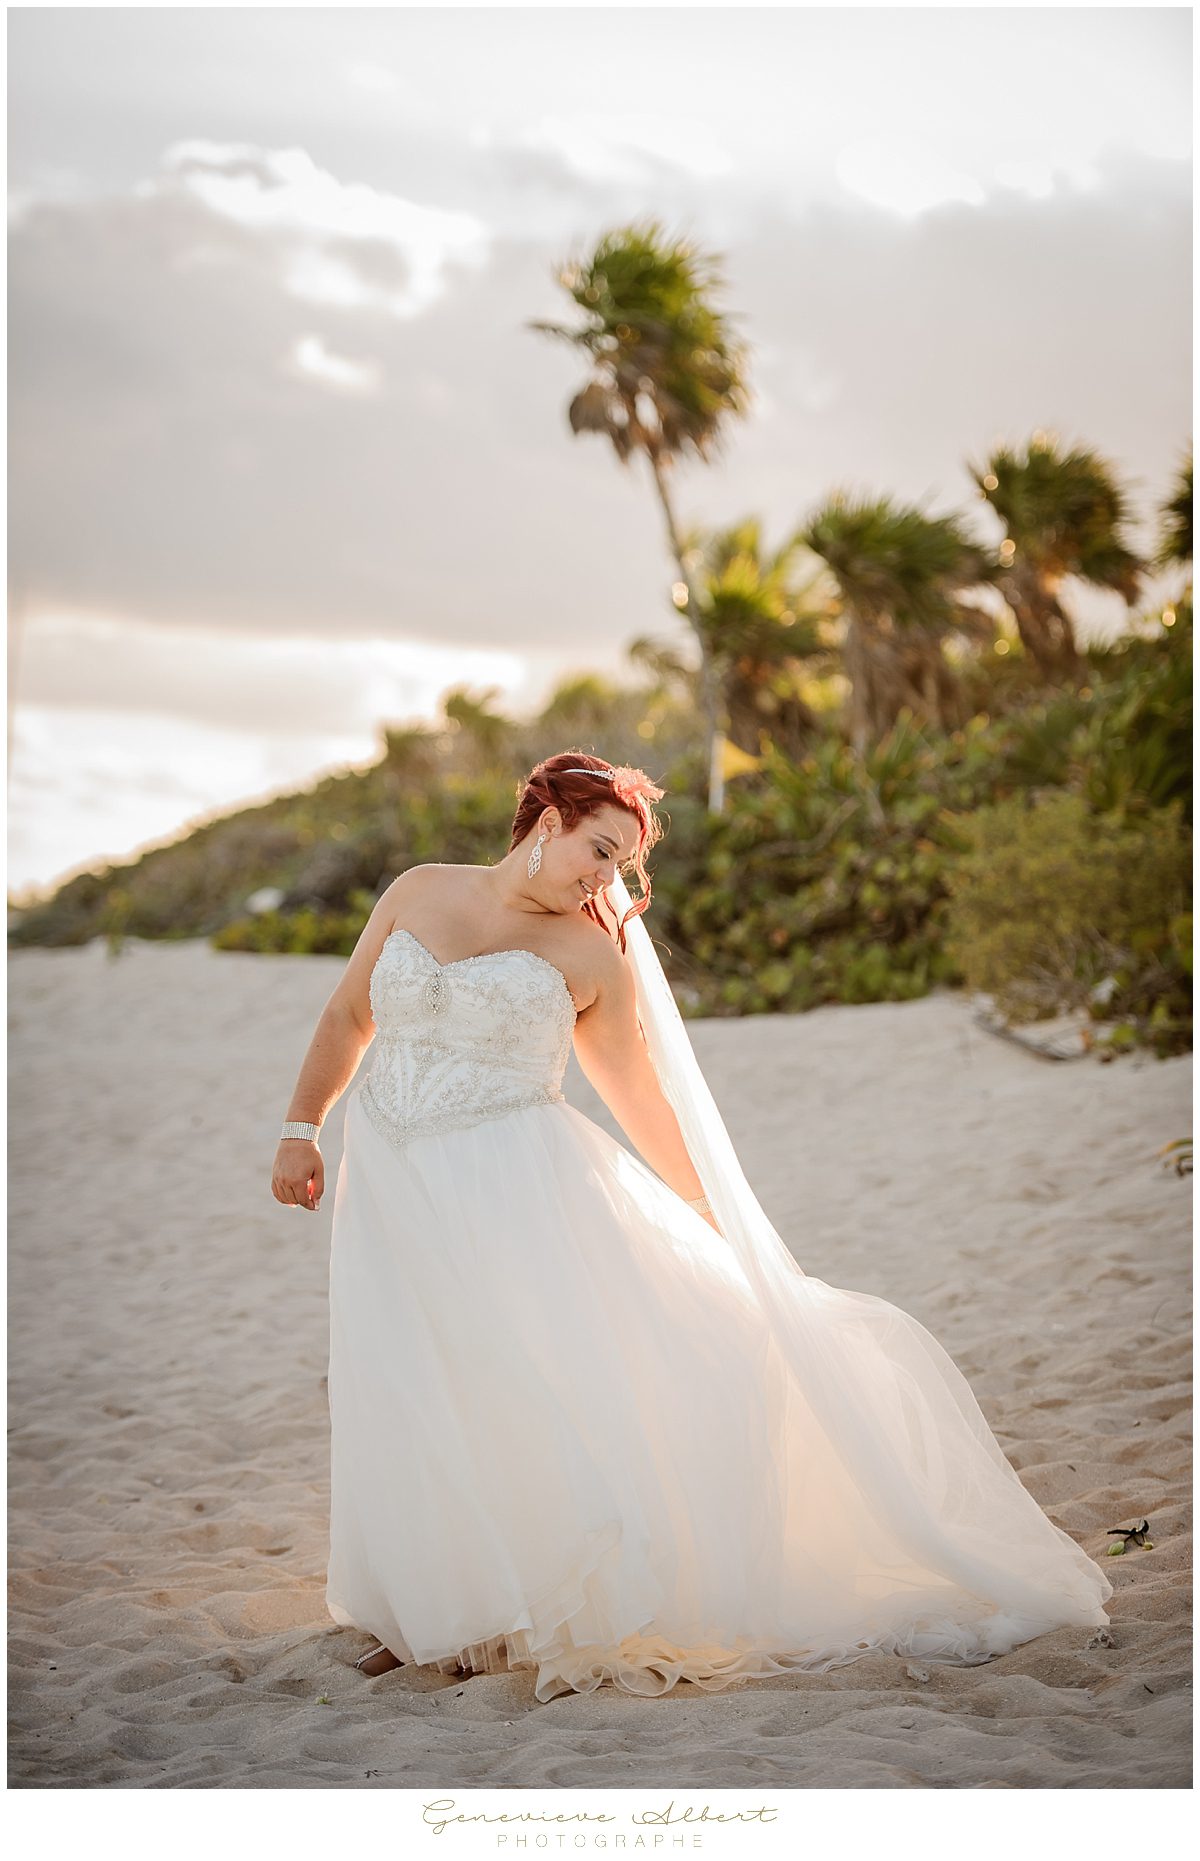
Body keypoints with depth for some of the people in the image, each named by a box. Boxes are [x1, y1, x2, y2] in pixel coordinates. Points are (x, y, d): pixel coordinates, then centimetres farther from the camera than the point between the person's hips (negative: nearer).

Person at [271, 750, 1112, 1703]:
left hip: (522, 1193, -1)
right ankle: (426, 1614, 17)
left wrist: (718, 1228, 9)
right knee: (411, 1408, 2)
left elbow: (643, 1101, 7)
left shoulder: (595, 956, 2)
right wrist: (301, 1129, 9)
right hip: (397, 1195, 2)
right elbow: (347, 1017, 15)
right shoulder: (418, 893, 7)